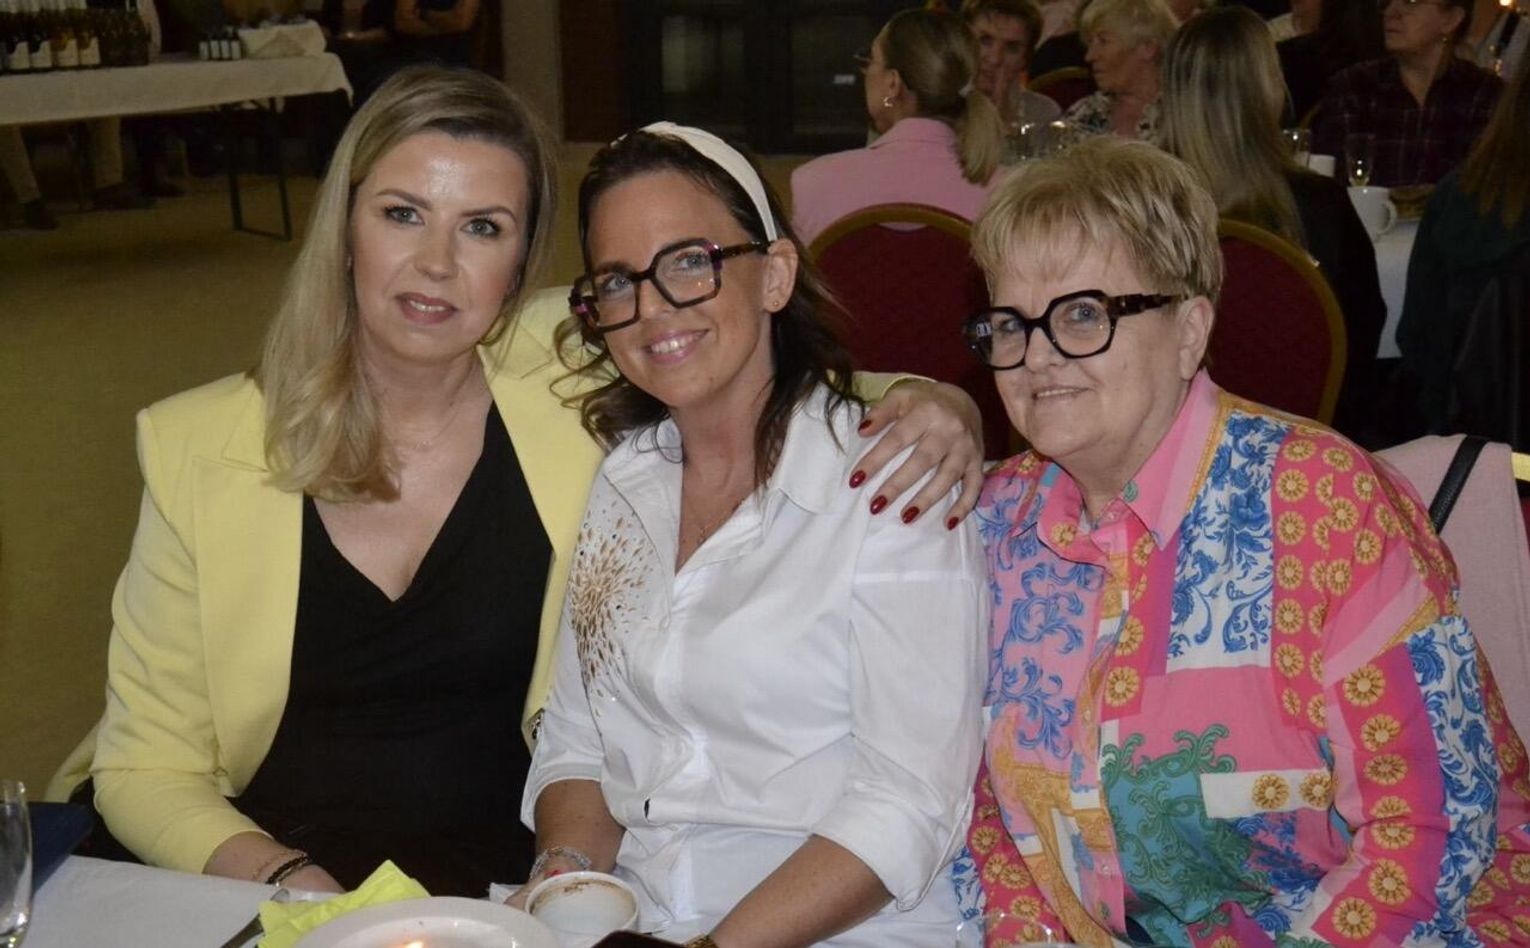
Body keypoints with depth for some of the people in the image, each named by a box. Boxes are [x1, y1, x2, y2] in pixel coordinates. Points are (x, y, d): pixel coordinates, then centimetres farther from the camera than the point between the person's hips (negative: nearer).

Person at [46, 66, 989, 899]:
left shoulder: (571, 375, -5)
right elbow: (144, 765, 2)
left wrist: (933, 402, -12)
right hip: (267, 901, 0)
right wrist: (280, 875, -15)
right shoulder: (199, 450, -3)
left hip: (503, 895, 0)